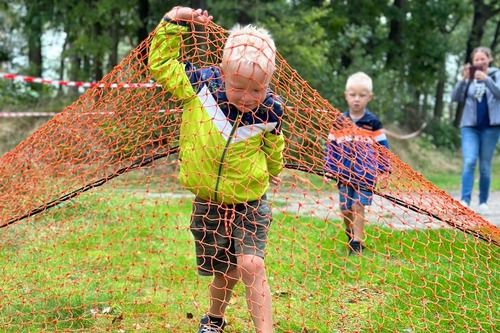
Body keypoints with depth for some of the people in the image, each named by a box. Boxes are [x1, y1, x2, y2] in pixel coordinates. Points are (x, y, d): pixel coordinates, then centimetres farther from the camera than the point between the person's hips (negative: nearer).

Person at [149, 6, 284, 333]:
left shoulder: (270, 111, -12)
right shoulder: (200, 86, -16)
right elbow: (161, 64, -6)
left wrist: (273, 171, 28)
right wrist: (173, 24, -14)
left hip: (250, 204, -1)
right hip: (209, 204, 1)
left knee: (251, 265, -19)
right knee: (226, 274, 12)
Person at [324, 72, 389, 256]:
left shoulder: (373, 123, -2)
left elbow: (382, 147, 2)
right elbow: (331, 146, 7)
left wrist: (384, 170, -3)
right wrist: (330, 169, 2)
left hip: (365, 173, -2)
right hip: (344, 173, 2)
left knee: (358, 206, -7)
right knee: (345, 209, 6)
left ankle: (356, 243, 1)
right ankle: (351, 235, 29)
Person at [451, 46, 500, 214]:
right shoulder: (469, 78, 8)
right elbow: (455, 97, -3)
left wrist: (486, 79, -27)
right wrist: (463, 79, -17)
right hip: (469, 126, 1)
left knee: (485, 166, 3)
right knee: (469, 162, -14)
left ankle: (483, 202, 12)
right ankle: (465, 200, -21)